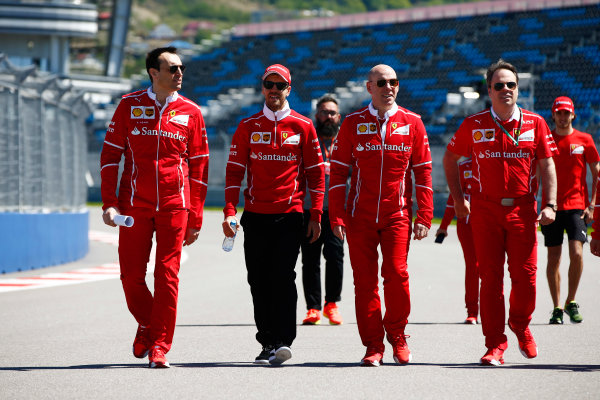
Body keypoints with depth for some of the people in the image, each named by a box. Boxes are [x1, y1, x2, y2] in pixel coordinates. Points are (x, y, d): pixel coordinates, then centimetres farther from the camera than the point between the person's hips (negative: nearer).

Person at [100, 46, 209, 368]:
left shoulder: (191, 112, 6)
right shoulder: (129, 105, 5)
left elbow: (199, 167, 9)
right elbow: (110, 154, 6)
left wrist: (195, 218, 5)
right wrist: (109, 203, -2)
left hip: (174, 207, 0)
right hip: (134, 205, 0)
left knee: (167, 276, -4)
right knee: (131, 275, 2)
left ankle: (160, 346, 3)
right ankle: (146, 325, 29)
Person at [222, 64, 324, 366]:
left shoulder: (303, 126, 4)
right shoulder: (248, 127, 8)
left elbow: (315, 172, 6)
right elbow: (234, 171, 7)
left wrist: (316, 216, 1)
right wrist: (229, 212, -4)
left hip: (290, 215, -2)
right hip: (255, 216, 2)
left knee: (283, 276, -12)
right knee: (258, 281, 4)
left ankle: (283, 341, -14)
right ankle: (267, 342, 13)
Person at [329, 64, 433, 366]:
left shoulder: (411, 122, 5)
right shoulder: (353, 123, 4)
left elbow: (423, 171, 6)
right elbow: (338, 171, 5)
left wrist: (424, 216, 0)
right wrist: (337, 216, -2)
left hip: (397, 214, 0)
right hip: (360, 215, 0)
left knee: (396, 274, -10)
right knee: (365, 280, 0)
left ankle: (397, 335, 12)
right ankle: (373, 345, 10)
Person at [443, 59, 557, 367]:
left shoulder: (535, 123, 4)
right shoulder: (474, 125, 2)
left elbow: (547, 165, 6)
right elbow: (450, 159, 15)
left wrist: (549, 205, -4)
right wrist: (458, 199, 10)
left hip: (522, 209, 0)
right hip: (485, 210, 0)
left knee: (525, 275, -3)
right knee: (490, 278, -2)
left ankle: (520, 324, 26)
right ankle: (495, 345, 3)